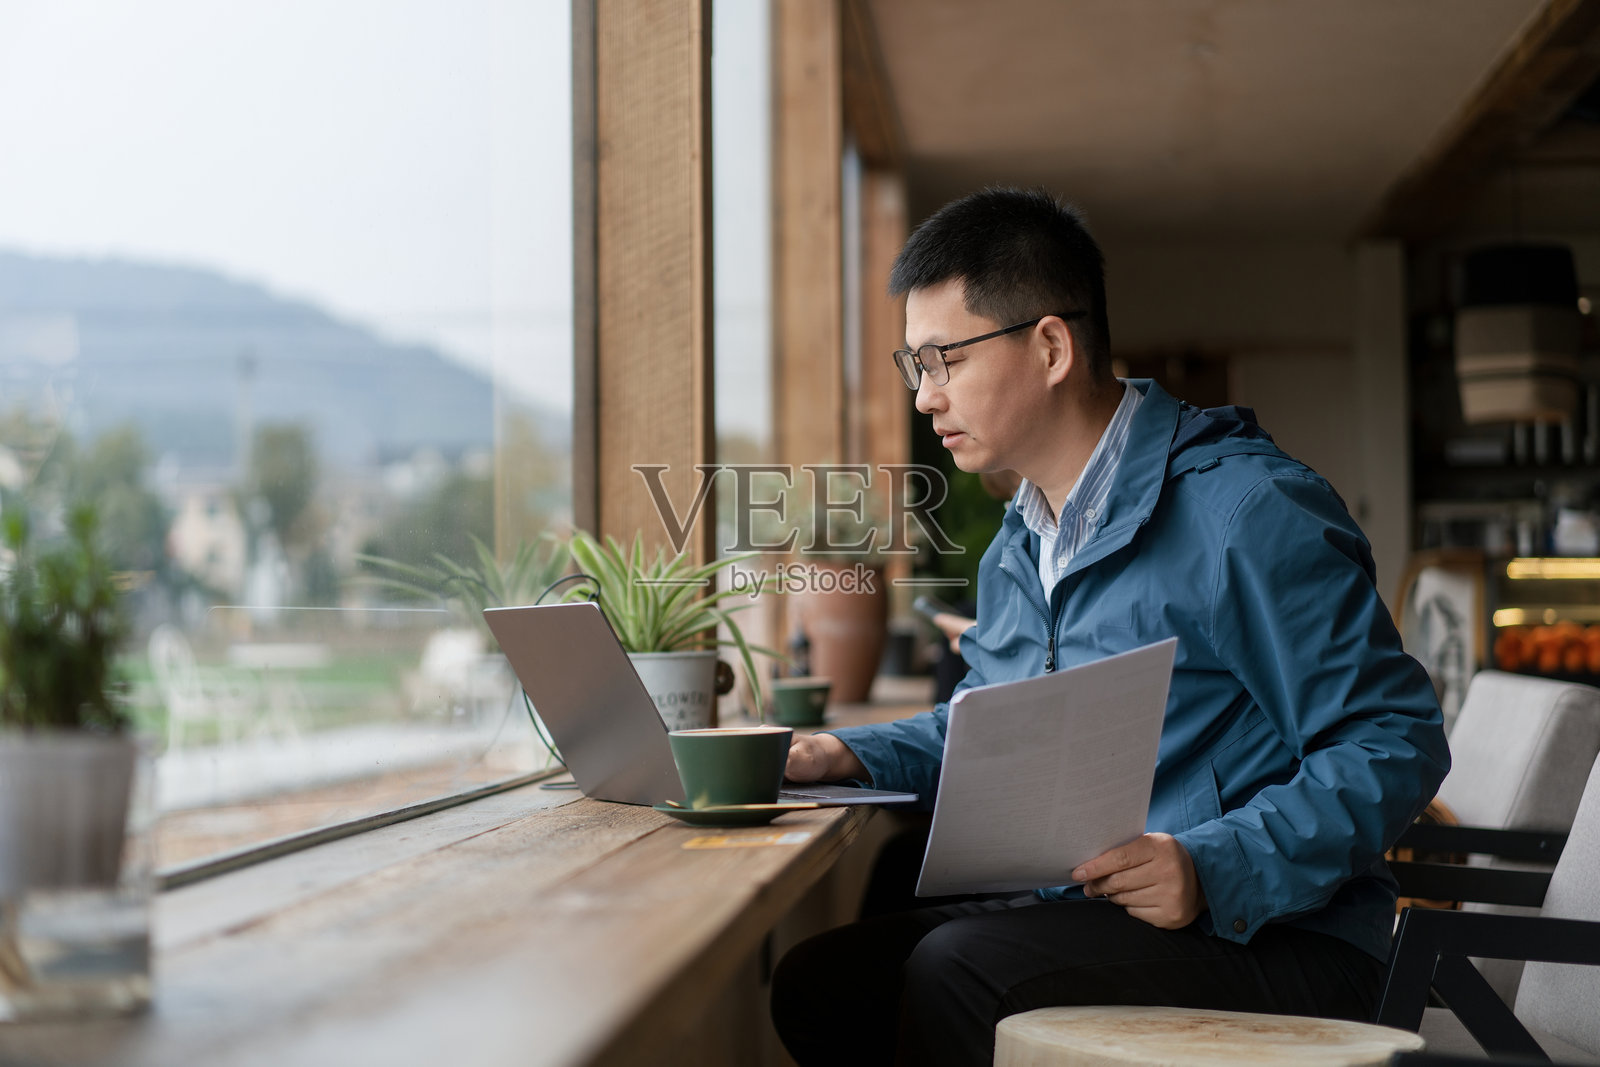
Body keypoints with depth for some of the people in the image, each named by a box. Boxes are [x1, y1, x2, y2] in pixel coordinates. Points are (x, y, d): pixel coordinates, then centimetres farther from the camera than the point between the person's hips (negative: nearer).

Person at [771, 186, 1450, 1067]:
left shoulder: (1245, 512, -14)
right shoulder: (1017, 545, 15)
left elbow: (1395, 744, -16)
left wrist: (1215, 870, -27)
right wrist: (855, 755, 10)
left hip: (1271, 939, -8)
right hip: (1081, 918, 8)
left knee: (957, 973, -28)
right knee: (816, 980, -10)